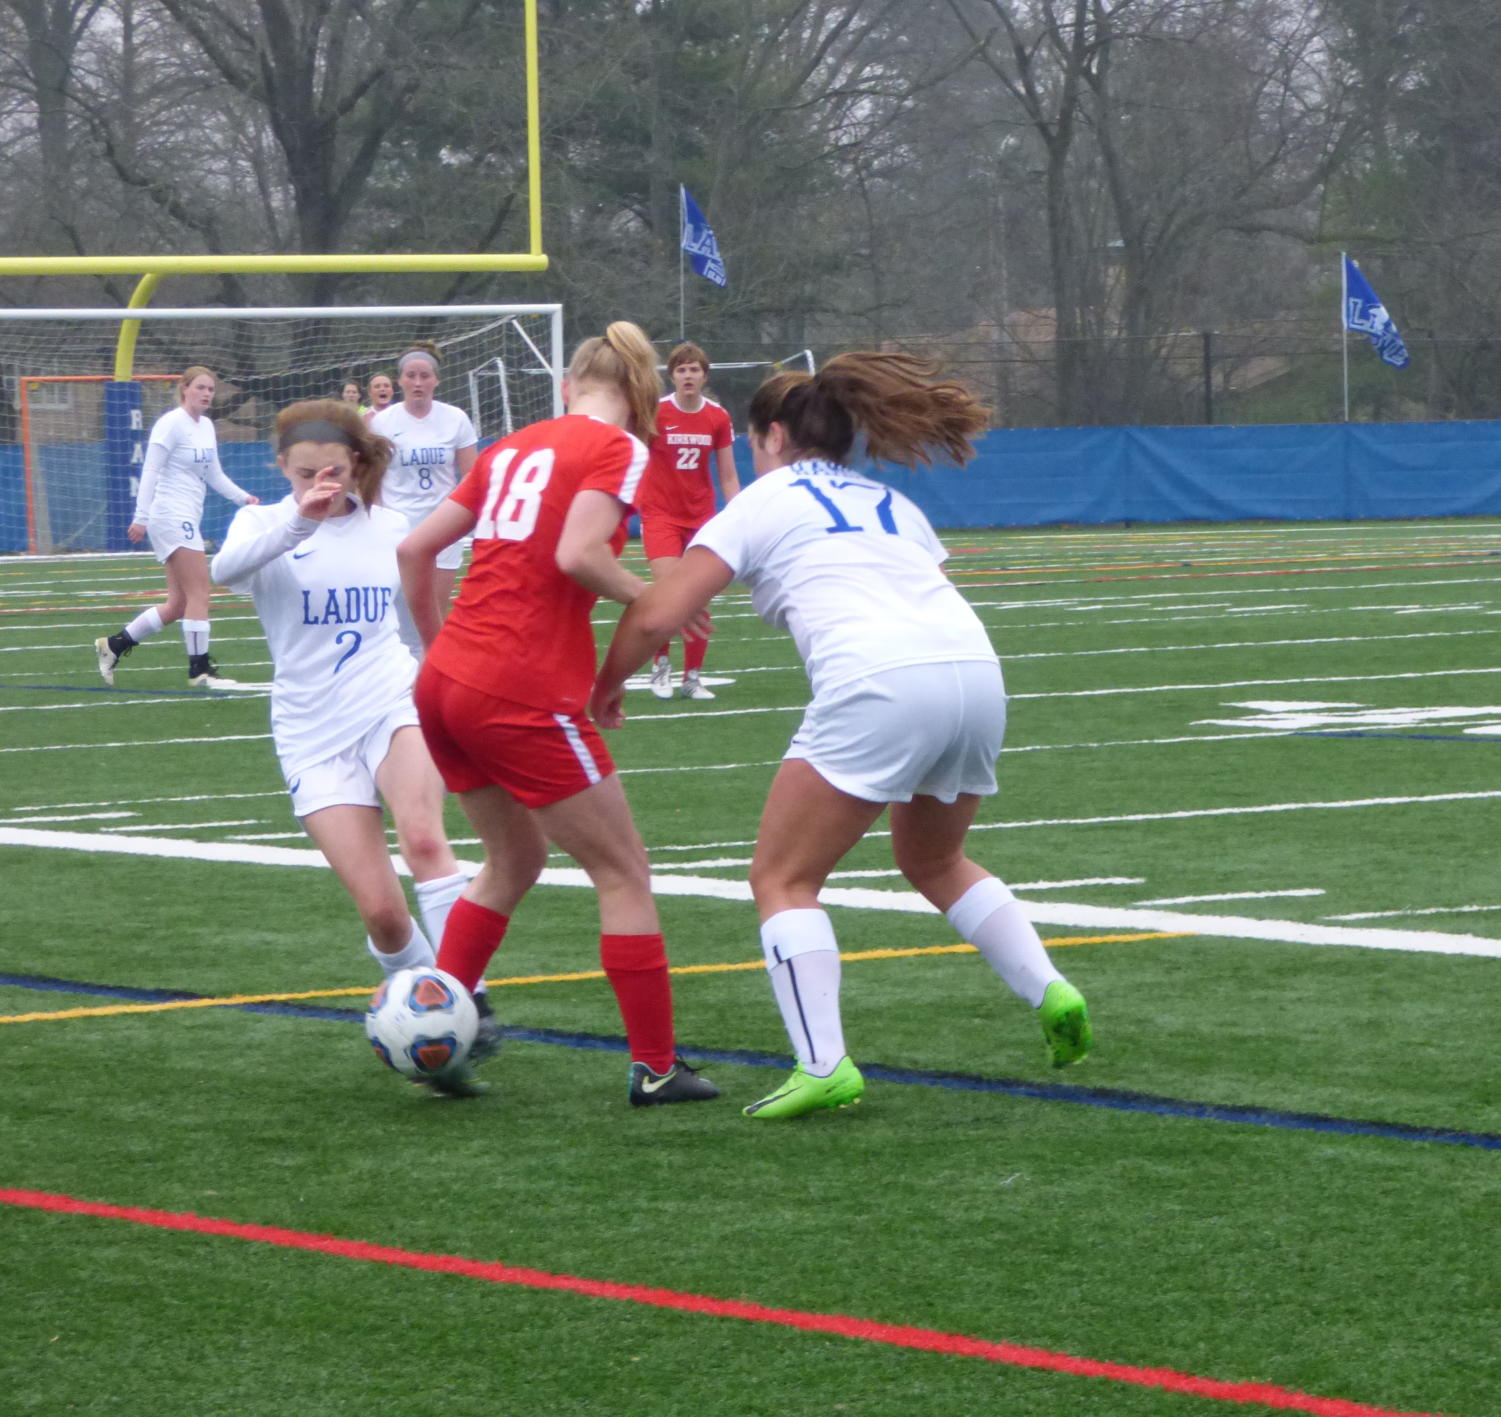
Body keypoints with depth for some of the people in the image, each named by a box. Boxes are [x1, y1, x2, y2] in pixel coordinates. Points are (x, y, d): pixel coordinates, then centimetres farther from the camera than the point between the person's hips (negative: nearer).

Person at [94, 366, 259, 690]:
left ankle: (114, 644, 18)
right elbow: (150, 471, -15)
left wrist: (243, 497, 6)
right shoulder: (171, 424, -10)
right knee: (199, 592, -10)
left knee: (178, 605, 9)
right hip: (171, 515, -9)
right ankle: (200, 670, -7)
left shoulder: (207, 426, 14)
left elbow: (214, 475, 20)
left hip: (188, 519, 9)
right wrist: (141, 517, -22)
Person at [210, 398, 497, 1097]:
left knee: (423, 838, -30)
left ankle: (470, 1001, -28)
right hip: (314, 734, -1)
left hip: (395, 704, 1)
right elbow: (225, 567, -25)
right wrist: (298, 519, -39)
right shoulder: (264, 524, -1)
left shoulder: (388, 528, 8)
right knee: (380, 909, -11)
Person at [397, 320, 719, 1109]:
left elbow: (414, 549, 15)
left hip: (444, 683, 7)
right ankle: (655, 1068, 7)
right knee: (622, 872, 5)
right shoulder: (620, 449, -3)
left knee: (514, 859, 24)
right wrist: (654, 603, -5)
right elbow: (577, 554, -19)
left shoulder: (512, 449, 16)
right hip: (525, 696, -7)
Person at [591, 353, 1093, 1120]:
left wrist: (606, 684, 23)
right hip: (976, 667, 6)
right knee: (933, 861, 30)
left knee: (782, 878, 6)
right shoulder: (888, 502, 31)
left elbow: (657, 615, 8)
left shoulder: (761, 503, 14)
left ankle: (824, 1067, -7)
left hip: (877, 683, -6)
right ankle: (1051, 994, 17)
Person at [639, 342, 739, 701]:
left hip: (701, 516, 3)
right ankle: (661, 665, 2)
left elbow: (728, 477, 6)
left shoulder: (718, 417, 0)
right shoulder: (656, 412, -9)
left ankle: (692, 677, 15)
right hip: (661, 514, -3)